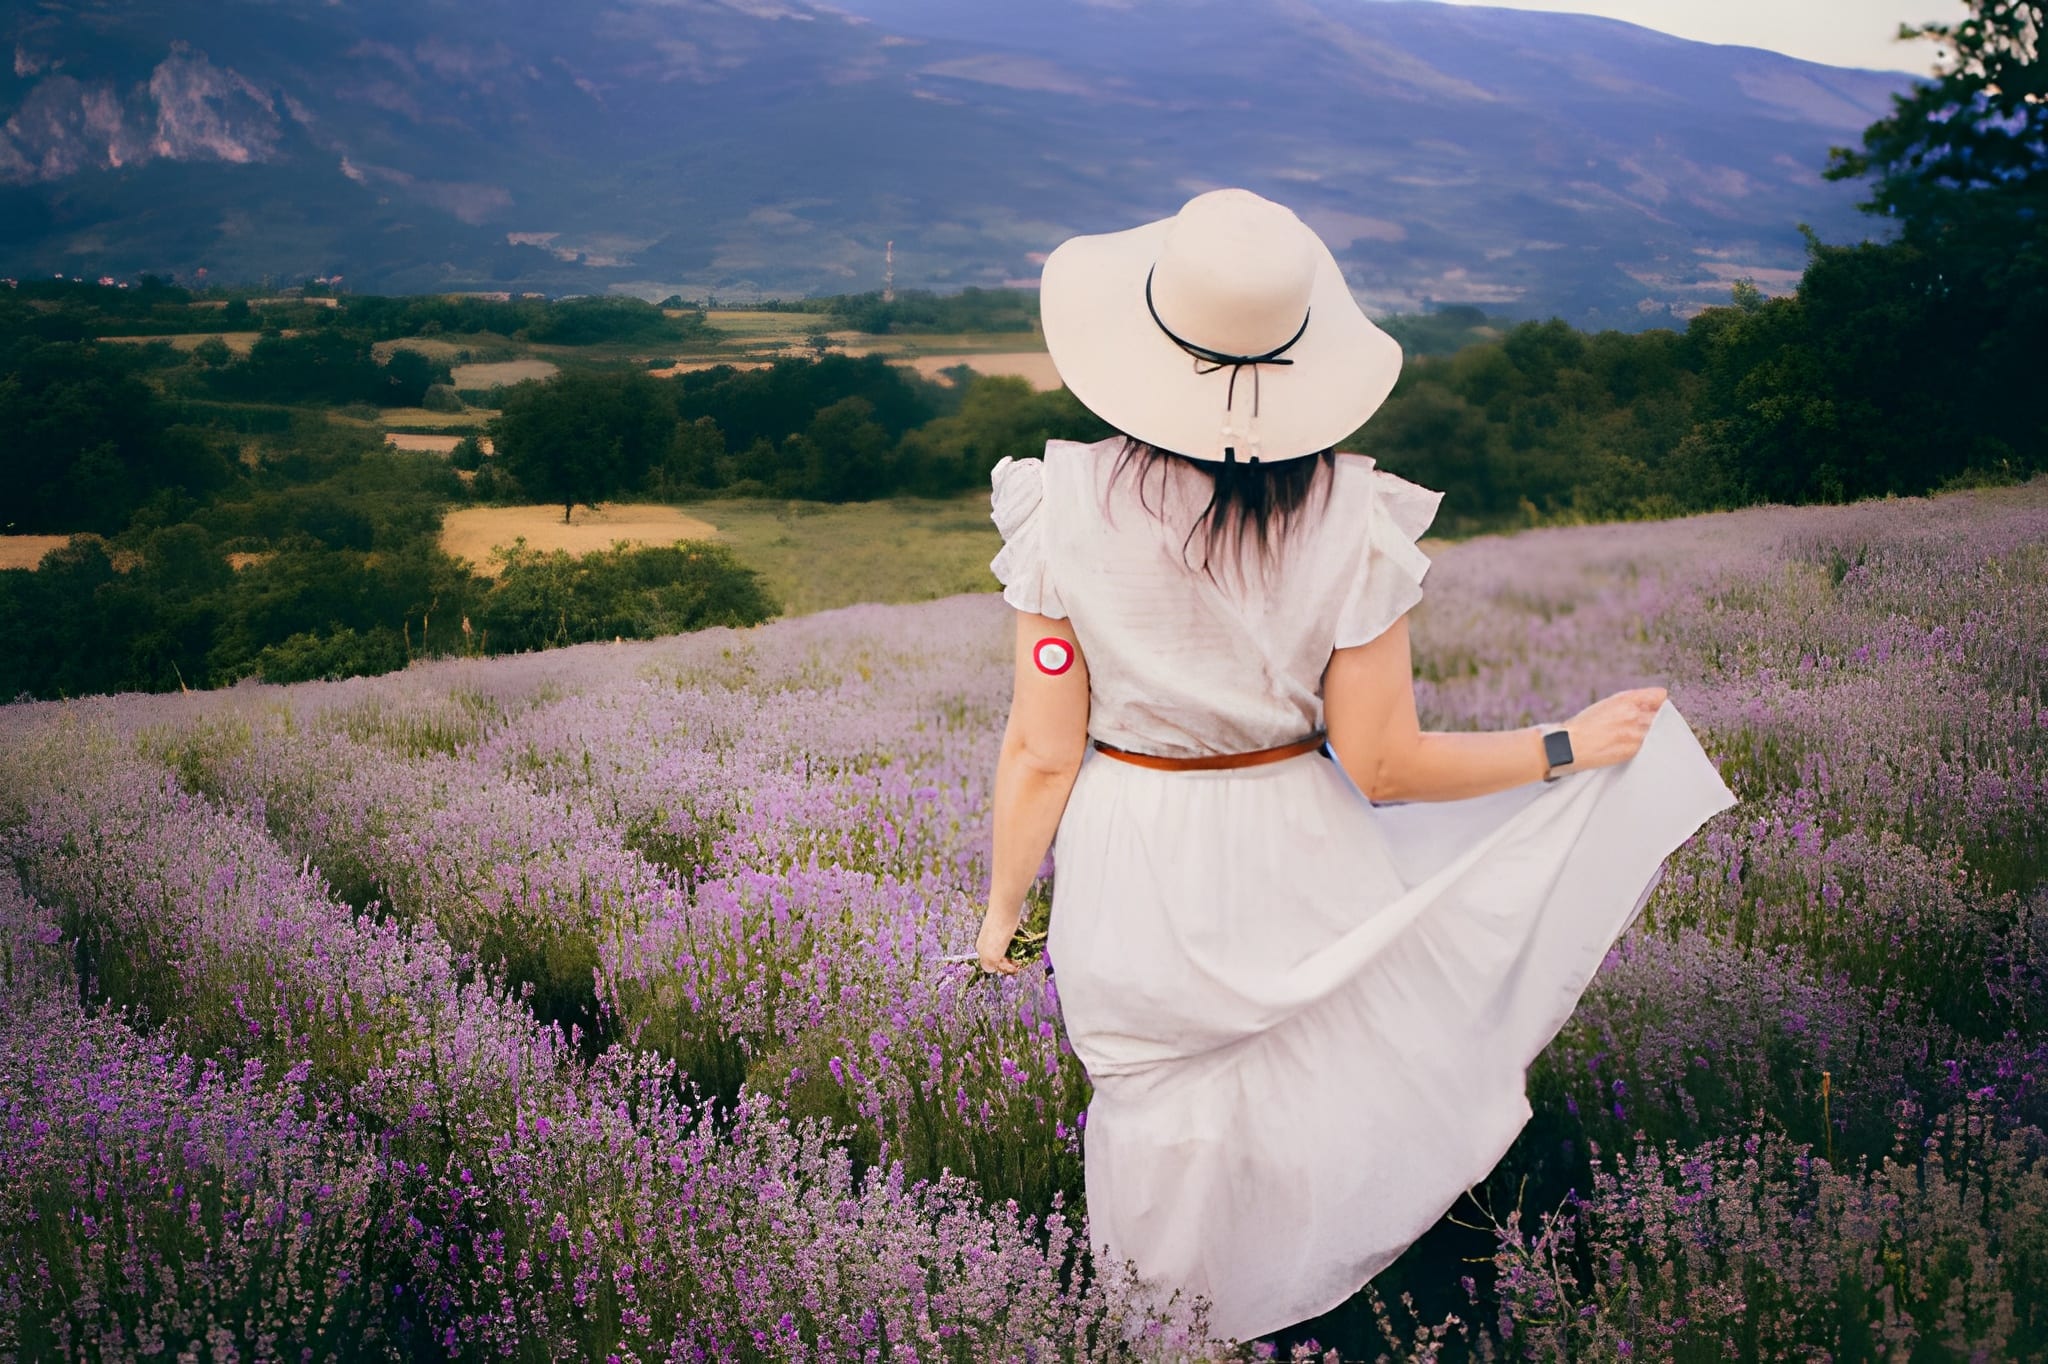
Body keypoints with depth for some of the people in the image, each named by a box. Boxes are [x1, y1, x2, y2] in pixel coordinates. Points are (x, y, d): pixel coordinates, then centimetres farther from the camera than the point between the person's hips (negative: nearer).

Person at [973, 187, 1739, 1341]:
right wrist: (1568, 746, 0)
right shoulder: (1352, 521, -18)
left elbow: (1043, 749, -13)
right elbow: (1383, 763, -14)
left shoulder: (1068, 507, -19)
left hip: (1129, 870, 1)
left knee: (1168, 1112, 24)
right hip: (1290, 857, 0)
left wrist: (1003, 904, 3)